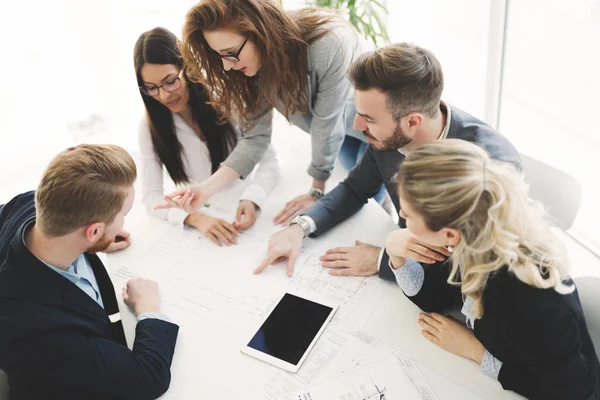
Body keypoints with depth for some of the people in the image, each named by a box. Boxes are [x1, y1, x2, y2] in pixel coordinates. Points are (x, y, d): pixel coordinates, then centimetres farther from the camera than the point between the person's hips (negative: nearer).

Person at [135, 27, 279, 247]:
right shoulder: (150, 126, -5)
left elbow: (268, 159, -7)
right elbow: (150, 196, -11)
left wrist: (251, 199, -26)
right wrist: (195, 218, -29)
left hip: (242, 210, -1)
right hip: (200, 222, 1)